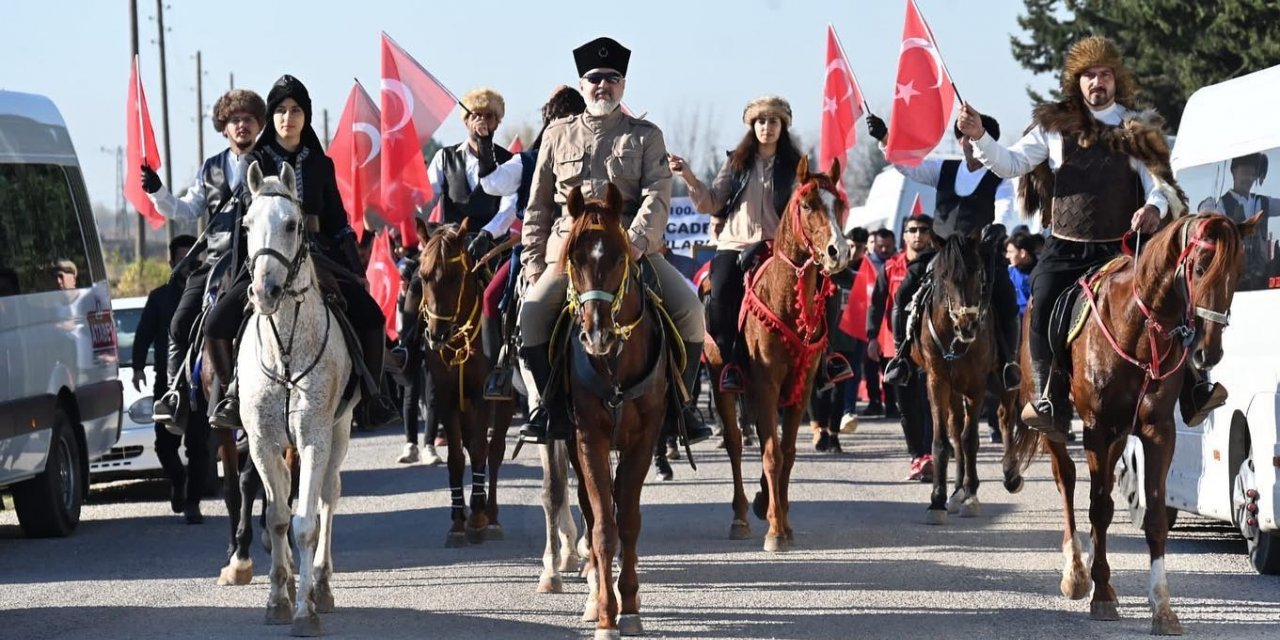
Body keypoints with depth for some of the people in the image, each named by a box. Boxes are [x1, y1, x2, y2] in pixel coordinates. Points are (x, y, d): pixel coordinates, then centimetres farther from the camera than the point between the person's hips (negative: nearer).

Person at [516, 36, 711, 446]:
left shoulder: (645, 136, 8)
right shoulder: (558, 136, 13)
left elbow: (657, 196, -6)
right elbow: (538, 205, 15)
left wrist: (637, 239, -23)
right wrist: (533, 260, 7)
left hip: (633, 246, -1)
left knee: (690, 311, -19)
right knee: (531, 314, -21)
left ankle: (679, 403, -4)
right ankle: (542, 407, -7)